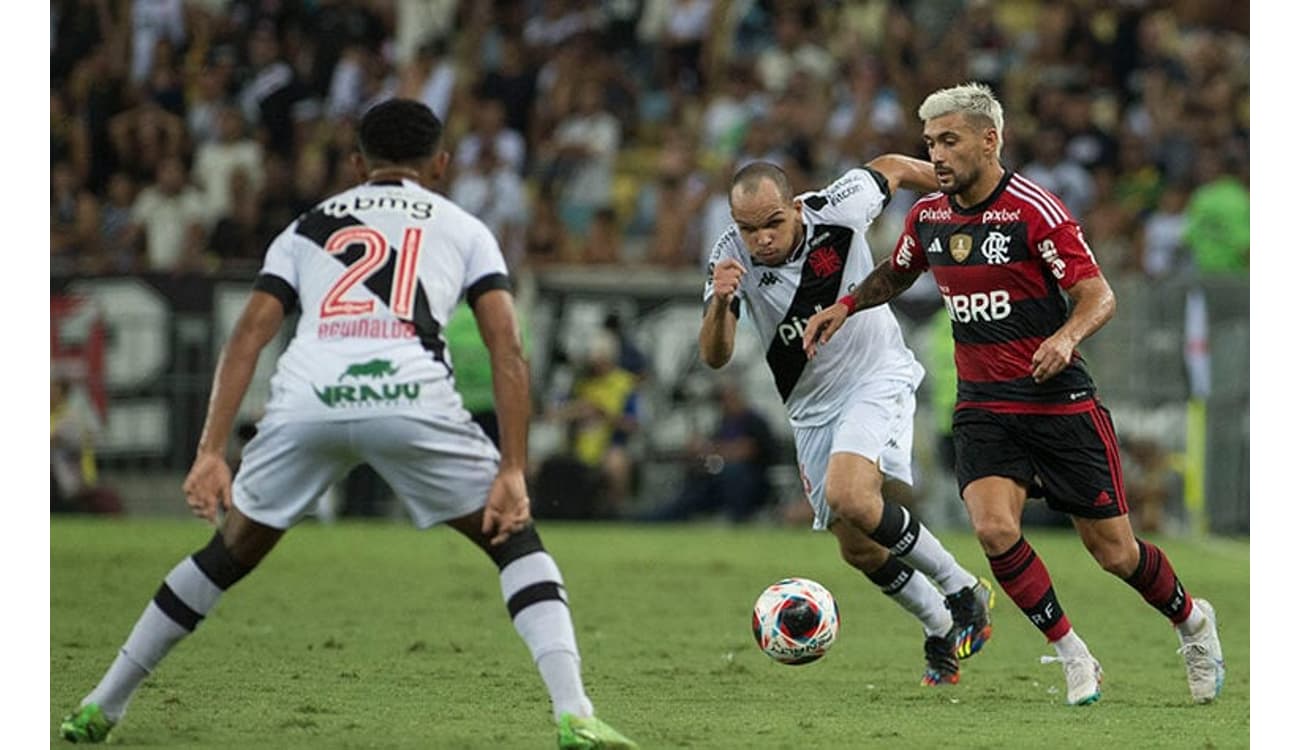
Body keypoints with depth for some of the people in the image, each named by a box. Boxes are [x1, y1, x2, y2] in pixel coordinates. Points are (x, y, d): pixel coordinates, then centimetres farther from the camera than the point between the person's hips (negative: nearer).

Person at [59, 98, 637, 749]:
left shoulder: (307, 227, 29)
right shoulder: (464, 229, 25)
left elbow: (247, 339, 15)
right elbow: (506, 351, 11)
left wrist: (210, 454, 9)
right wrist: (512, 470, 7)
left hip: (306, 401, 2)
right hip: (412, 397, -2)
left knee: (231, 552, 24)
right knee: (515, 541, 15)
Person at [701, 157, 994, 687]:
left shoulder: (836, 210, -23)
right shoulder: (731, 258, -17)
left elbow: (891, 168, -3)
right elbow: (714, 357, -20)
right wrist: (720, 302, -40)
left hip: (878, 379, -4)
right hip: (812, 411, 4)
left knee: (848, 497, -29)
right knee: (858, 549, 6)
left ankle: (961, 590, -12)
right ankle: (940, 629, 31)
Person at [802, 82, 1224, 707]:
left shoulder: (1033, 209, -13)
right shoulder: (927, 215, 5)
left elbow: (1099, 296, -14)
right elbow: (896, 274, 27)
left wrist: (1066, 336, -33)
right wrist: (844, 307, 11)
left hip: (1060, 401, -4)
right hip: (983, 409, 4)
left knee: (1112, 550, 1)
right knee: (994, 529, -21)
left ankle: (1192, 621, 32)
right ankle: (1073, 658, -4)